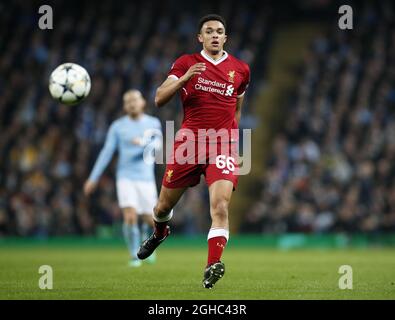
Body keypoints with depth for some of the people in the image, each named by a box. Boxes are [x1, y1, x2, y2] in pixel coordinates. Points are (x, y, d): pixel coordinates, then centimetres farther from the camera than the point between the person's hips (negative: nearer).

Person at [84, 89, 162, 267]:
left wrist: (143, 143, -34)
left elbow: (157, 145, -12)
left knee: (149, 220, 6)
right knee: (130, 217, -18)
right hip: (126, 178, -1)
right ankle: (135, 256, -3)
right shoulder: (117, 126, 2)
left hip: (146, 178, 1)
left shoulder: (153, 123, 4)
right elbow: (106, 152, 4)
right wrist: (93, 178, 1)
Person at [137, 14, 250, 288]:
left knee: (220, 205, -21)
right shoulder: (185, 63, 4)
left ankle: (213, 266, -27)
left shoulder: (240, 69, 10)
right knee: (165, 203, 13)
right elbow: (159, 99, -5)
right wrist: (184, 78, -19)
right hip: (189, 140, 0)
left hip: (223, 144, 0)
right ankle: (159, 233, 48)